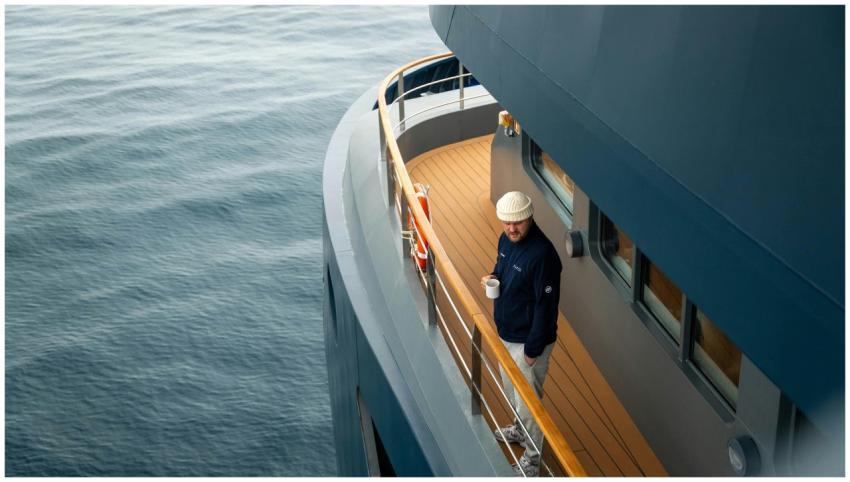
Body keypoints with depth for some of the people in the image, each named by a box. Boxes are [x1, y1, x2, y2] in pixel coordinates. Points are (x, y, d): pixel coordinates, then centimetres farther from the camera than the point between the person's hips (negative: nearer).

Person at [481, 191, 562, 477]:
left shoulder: (542, 254, -30)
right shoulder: (506, 239, -3)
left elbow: (546, 305, -25)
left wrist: (533, 349, -20)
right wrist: (492, 278, -7)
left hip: (528, 341, -8)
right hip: (506, 334, 9)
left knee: (527, 400, 5)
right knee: (511, 390, 28)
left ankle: (532, 459, 25)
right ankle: (520, 430, 53)